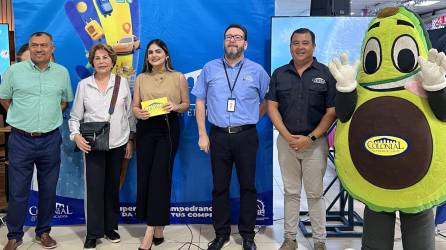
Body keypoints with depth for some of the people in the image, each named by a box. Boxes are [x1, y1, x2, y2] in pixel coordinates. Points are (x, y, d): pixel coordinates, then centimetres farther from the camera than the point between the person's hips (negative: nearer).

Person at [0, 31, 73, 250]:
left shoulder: (62, 73, 4)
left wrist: (50, 116, 8)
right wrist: (22, 117, 9)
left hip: (50, 140, 2)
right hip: (21, 140, -2)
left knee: (48, 190, 10)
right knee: (18, 191, 4)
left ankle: (43, 232, 27)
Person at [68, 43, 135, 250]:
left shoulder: (122, 83, 3)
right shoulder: (84, 85, 2)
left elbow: (130, 113, 7)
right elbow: (75, 116, 5)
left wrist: (130, 140, 5)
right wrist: (76, 135, -11)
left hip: (118, 143, 1)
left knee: (112, 187, 11)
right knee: (94, 187, -3)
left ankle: (110, 227, 25)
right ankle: (93, 233, 10)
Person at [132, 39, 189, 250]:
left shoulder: (178, 78, 3)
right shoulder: (141, 78, 8)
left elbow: (186, 104, 7)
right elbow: (134, 106, 8)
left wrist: (175, 107, -14)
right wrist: (139, 113, -14)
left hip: (168, 129, -3)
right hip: (145, 129, 3)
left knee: (160, 176, -7)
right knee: (144, 175, 2)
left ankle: (151, 230, -2)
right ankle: (157, 227, 18)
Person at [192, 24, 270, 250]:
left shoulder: (257, 71, 3)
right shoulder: (210, 69, 5)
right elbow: (200, 102, 5)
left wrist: (248, 120, 8)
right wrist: (202, 134, 1)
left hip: (246, 136, 0)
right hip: (218, 136, 1)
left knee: (248, 186, 6)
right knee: (220, 187, 8)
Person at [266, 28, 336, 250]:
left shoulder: (326, 74, -1)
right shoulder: (279, 74, 7)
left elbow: (332, 111, -4)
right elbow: (272, 107, 3)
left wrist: (311, 138, -12)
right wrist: (287, 136, -9)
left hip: (315, 142, -2)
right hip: (286, 140, 2)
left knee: (315, 193, 6)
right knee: (290, 192, 11)